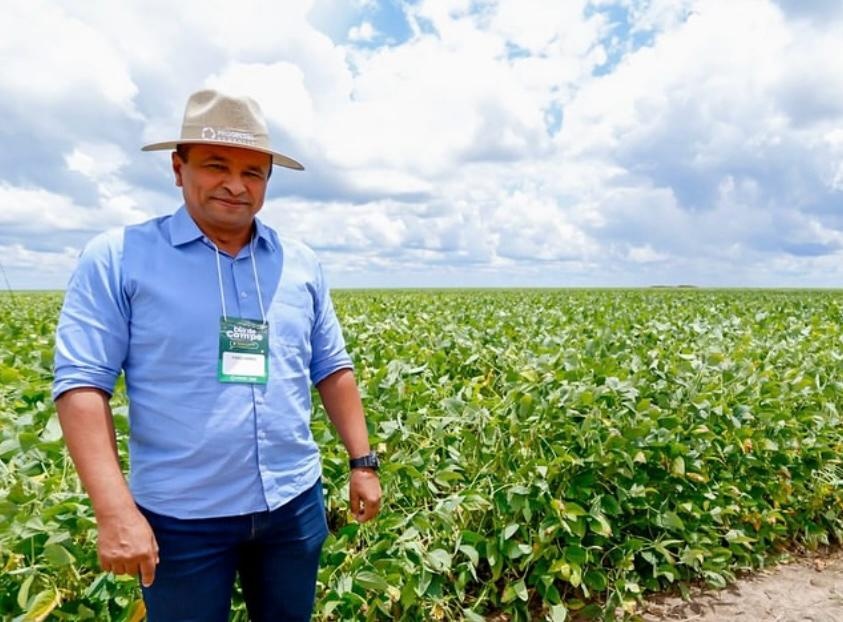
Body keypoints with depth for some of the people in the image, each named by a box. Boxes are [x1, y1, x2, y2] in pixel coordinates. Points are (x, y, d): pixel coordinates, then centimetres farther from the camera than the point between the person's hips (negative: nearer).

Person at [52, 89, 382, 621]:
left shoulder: (302, 264, 4)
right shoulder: (116, 258, -8)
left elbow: (333, 370, 9)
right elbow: (82, 383, -12)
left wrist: (363, 462, 6)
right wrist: (115, 508, -19)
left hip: (294, 503, 4)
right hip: (180, 516, -3)